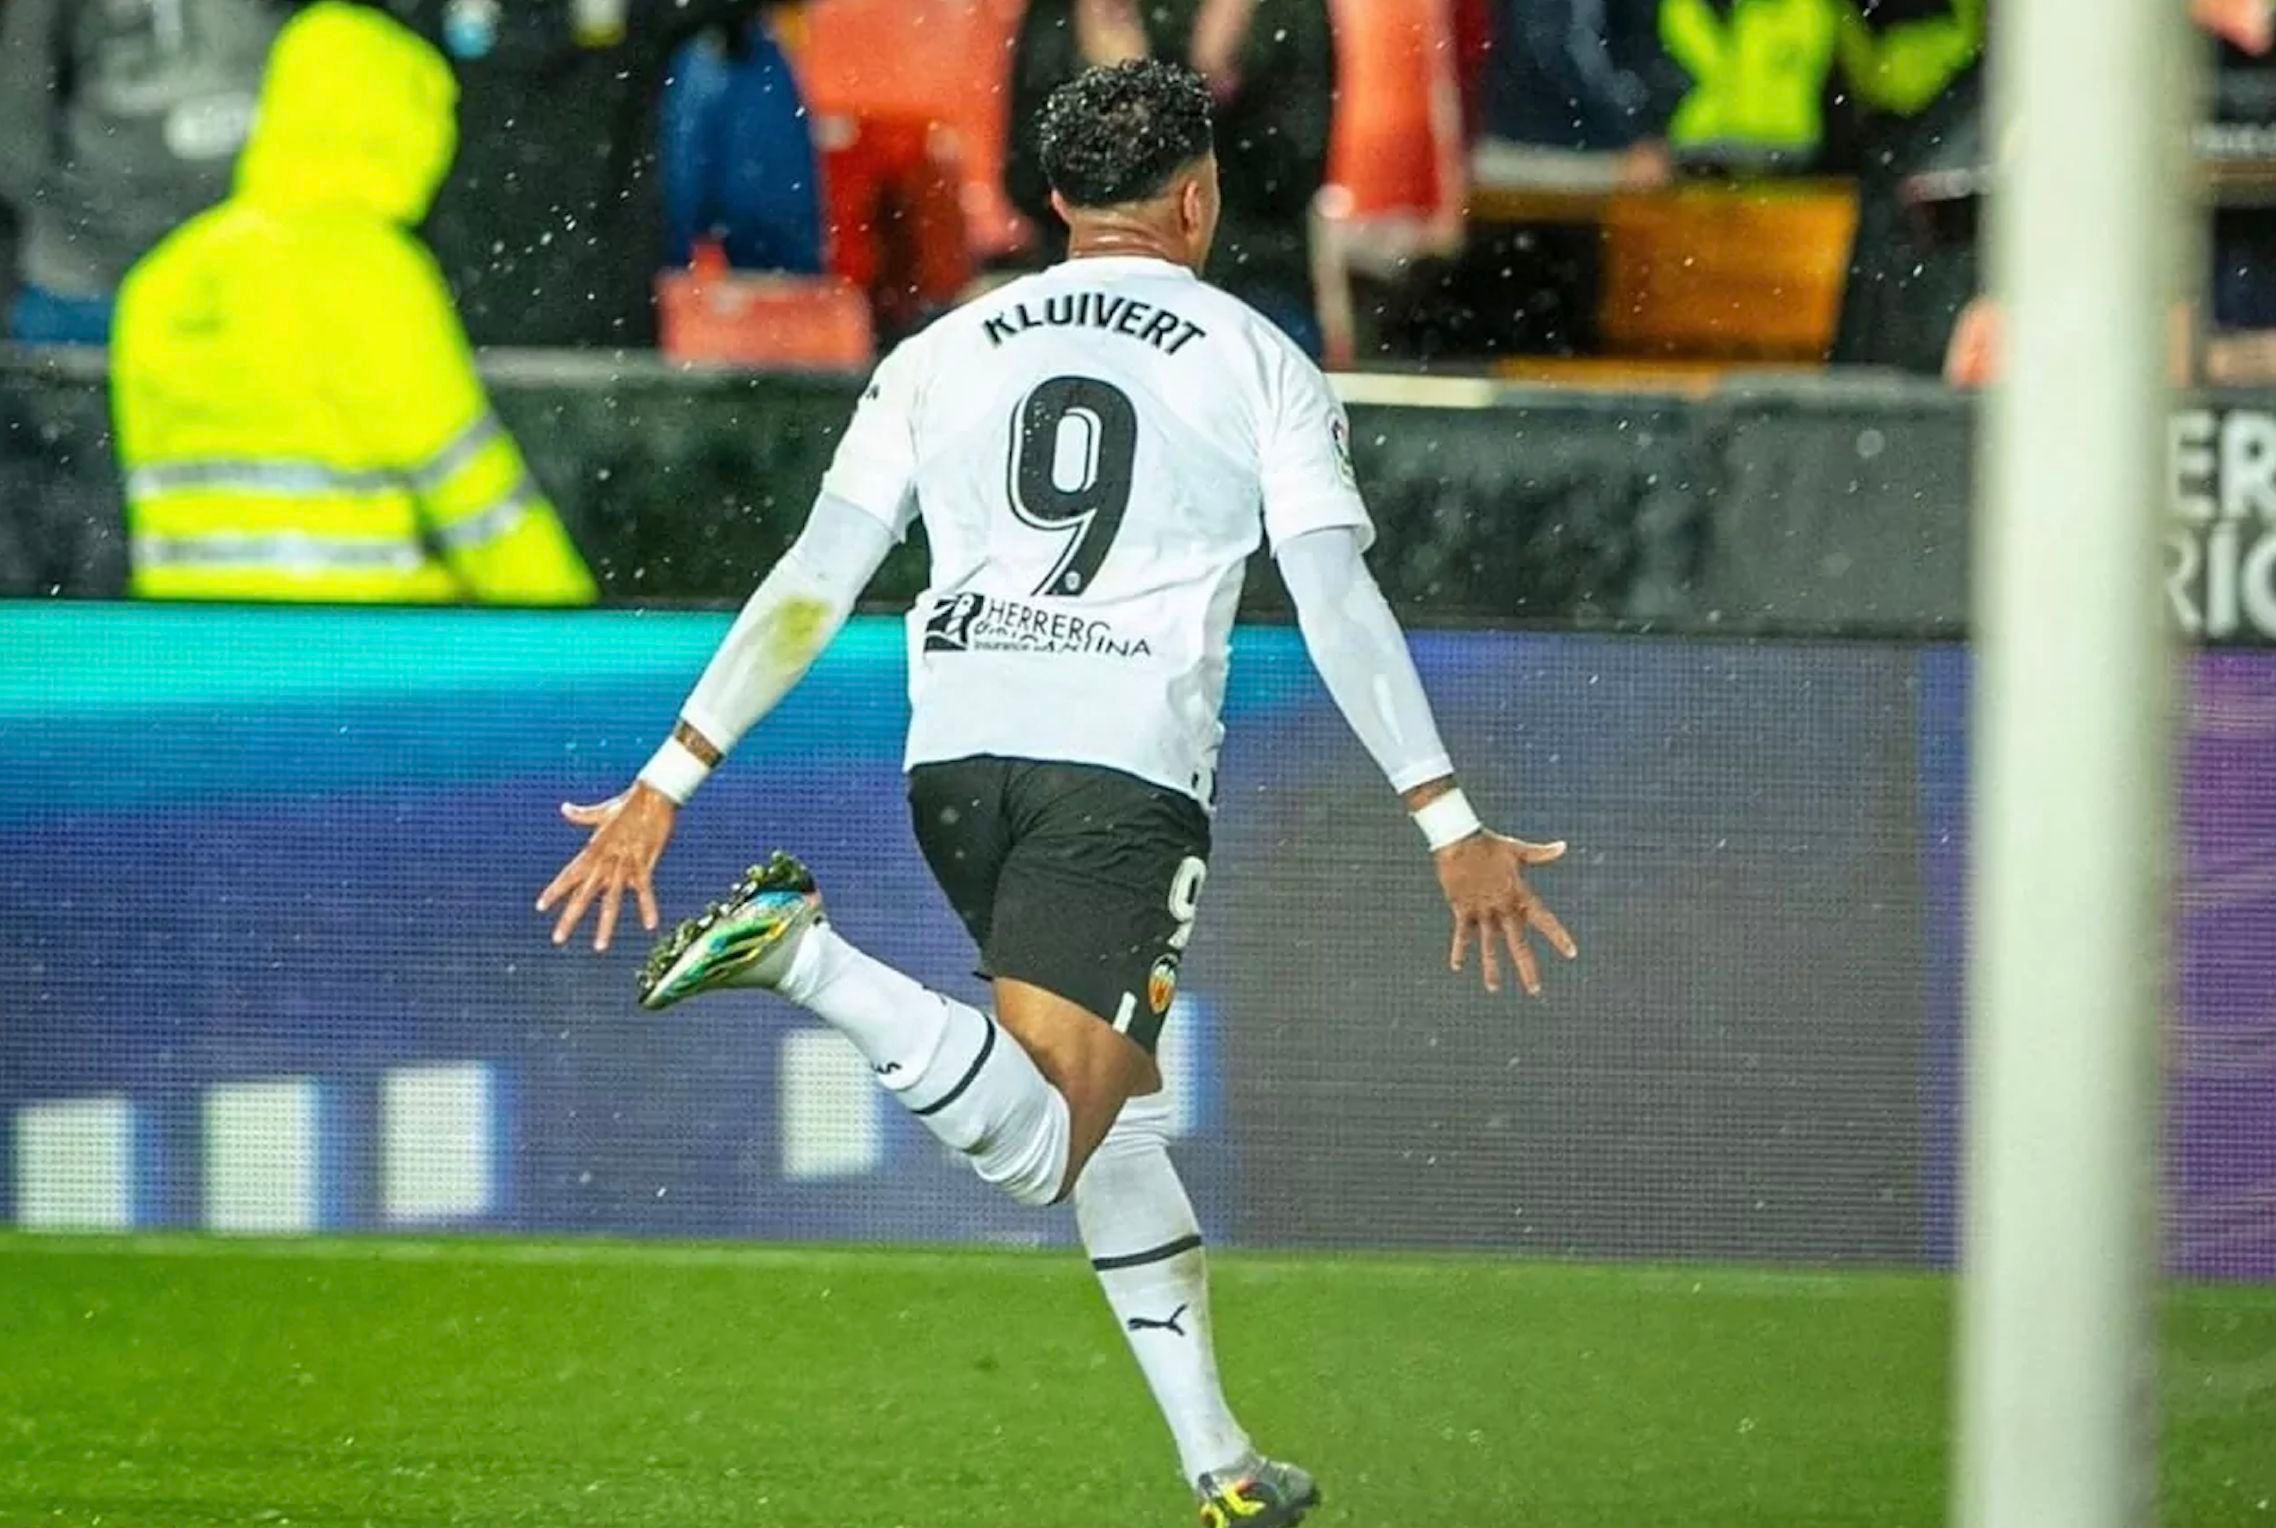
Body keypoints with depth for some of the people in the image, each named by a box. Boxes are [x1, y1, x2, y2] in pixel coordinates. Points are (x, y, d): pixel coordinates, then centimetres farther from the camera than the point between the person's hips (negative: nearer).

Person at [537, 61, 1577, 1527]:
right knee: (1043, 1146, -12)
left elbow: (811, 586, 9)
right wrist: (1453, 827, 2)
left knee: (1115, 1108, 19)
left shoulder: (942, 354, 16)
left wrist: (665, 785, 10)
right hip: (1128, 761, -5)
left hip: (954, 759, 5)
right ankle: (809, 960, -32)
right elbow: (1340, 605, 1)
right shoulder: (1258, 363, 8)